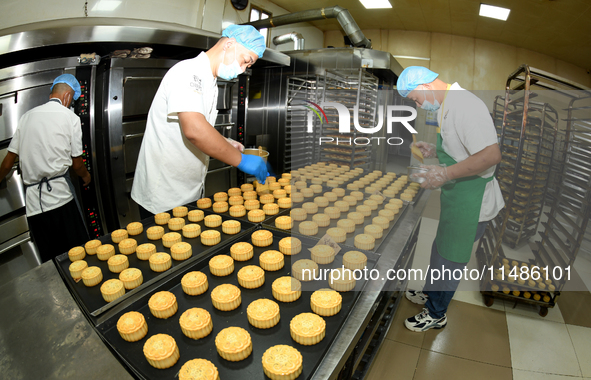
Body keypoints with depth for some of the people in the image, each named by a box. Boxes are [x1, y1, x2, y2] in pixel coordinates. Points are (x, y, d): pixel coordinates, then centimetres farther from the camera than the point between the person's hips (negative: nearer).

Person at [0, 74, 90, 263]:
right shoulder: (70, 117, -1)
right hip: (61, 198, -4)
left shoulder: (27, 116, 12)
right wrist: (86, 176, 23)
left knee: (50, 261, 11)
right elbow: (76, 164, 2)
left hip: (34, 202, 5)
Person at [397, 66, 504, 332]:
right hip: (456, 197, 10)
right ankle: (430, 293, 45)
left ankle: (436, 314, 26)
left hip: (470, 200, -10)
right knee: (442, 249, 24)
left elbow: (491, 154, -30)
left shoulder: (464, 106, -24)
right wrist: (435, 151, 7)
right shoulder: (447, 106, 8)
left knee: (449, 258, 6)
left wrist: (446, 174, -28)